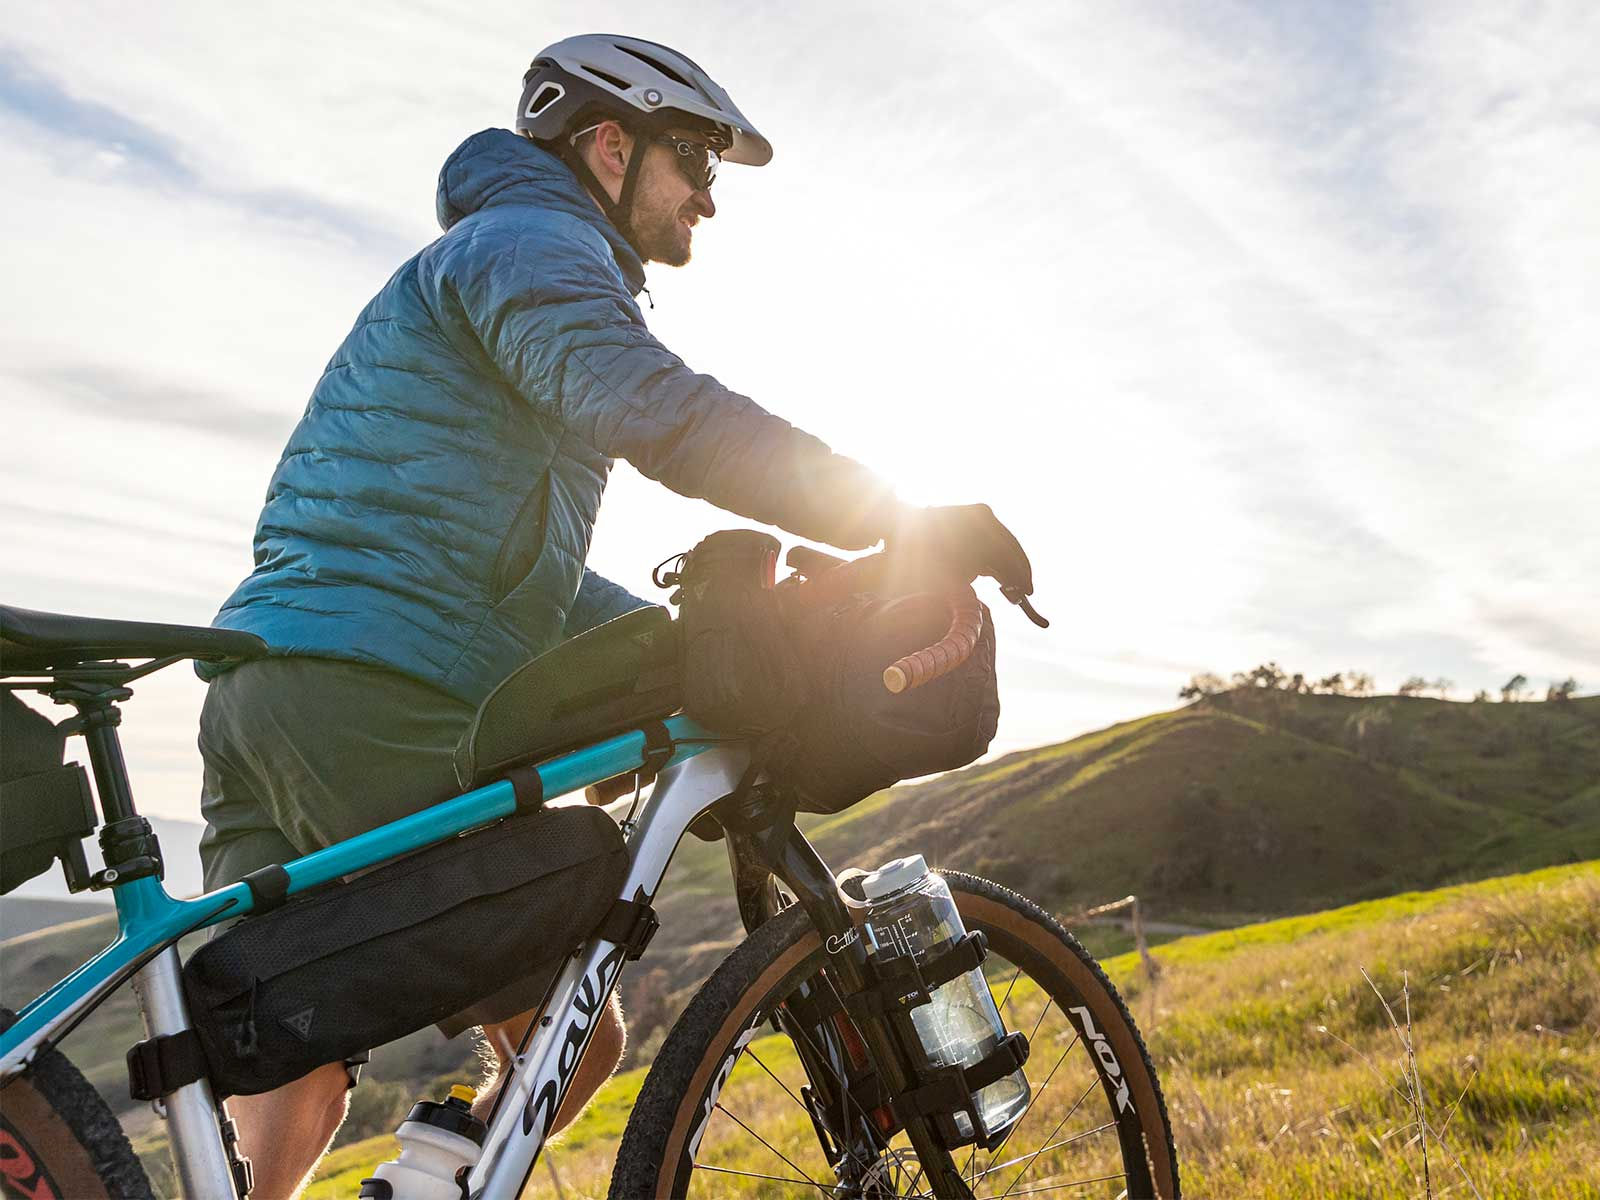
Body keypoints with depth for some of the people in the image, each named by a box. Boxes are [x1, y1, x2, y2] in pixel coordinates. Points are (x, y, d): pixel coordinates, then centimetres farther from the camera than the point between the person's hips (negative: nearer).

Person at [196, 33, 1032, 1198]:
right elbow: (658, 410, -24)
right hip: (378, 705, -10)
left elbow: (533, 573, 29)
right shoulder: (530, 241, -1)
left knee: (293, 1084, 12)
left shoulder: (470, 267, 31)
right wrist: (904, 519, -19)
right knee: (574, 1035, -1)